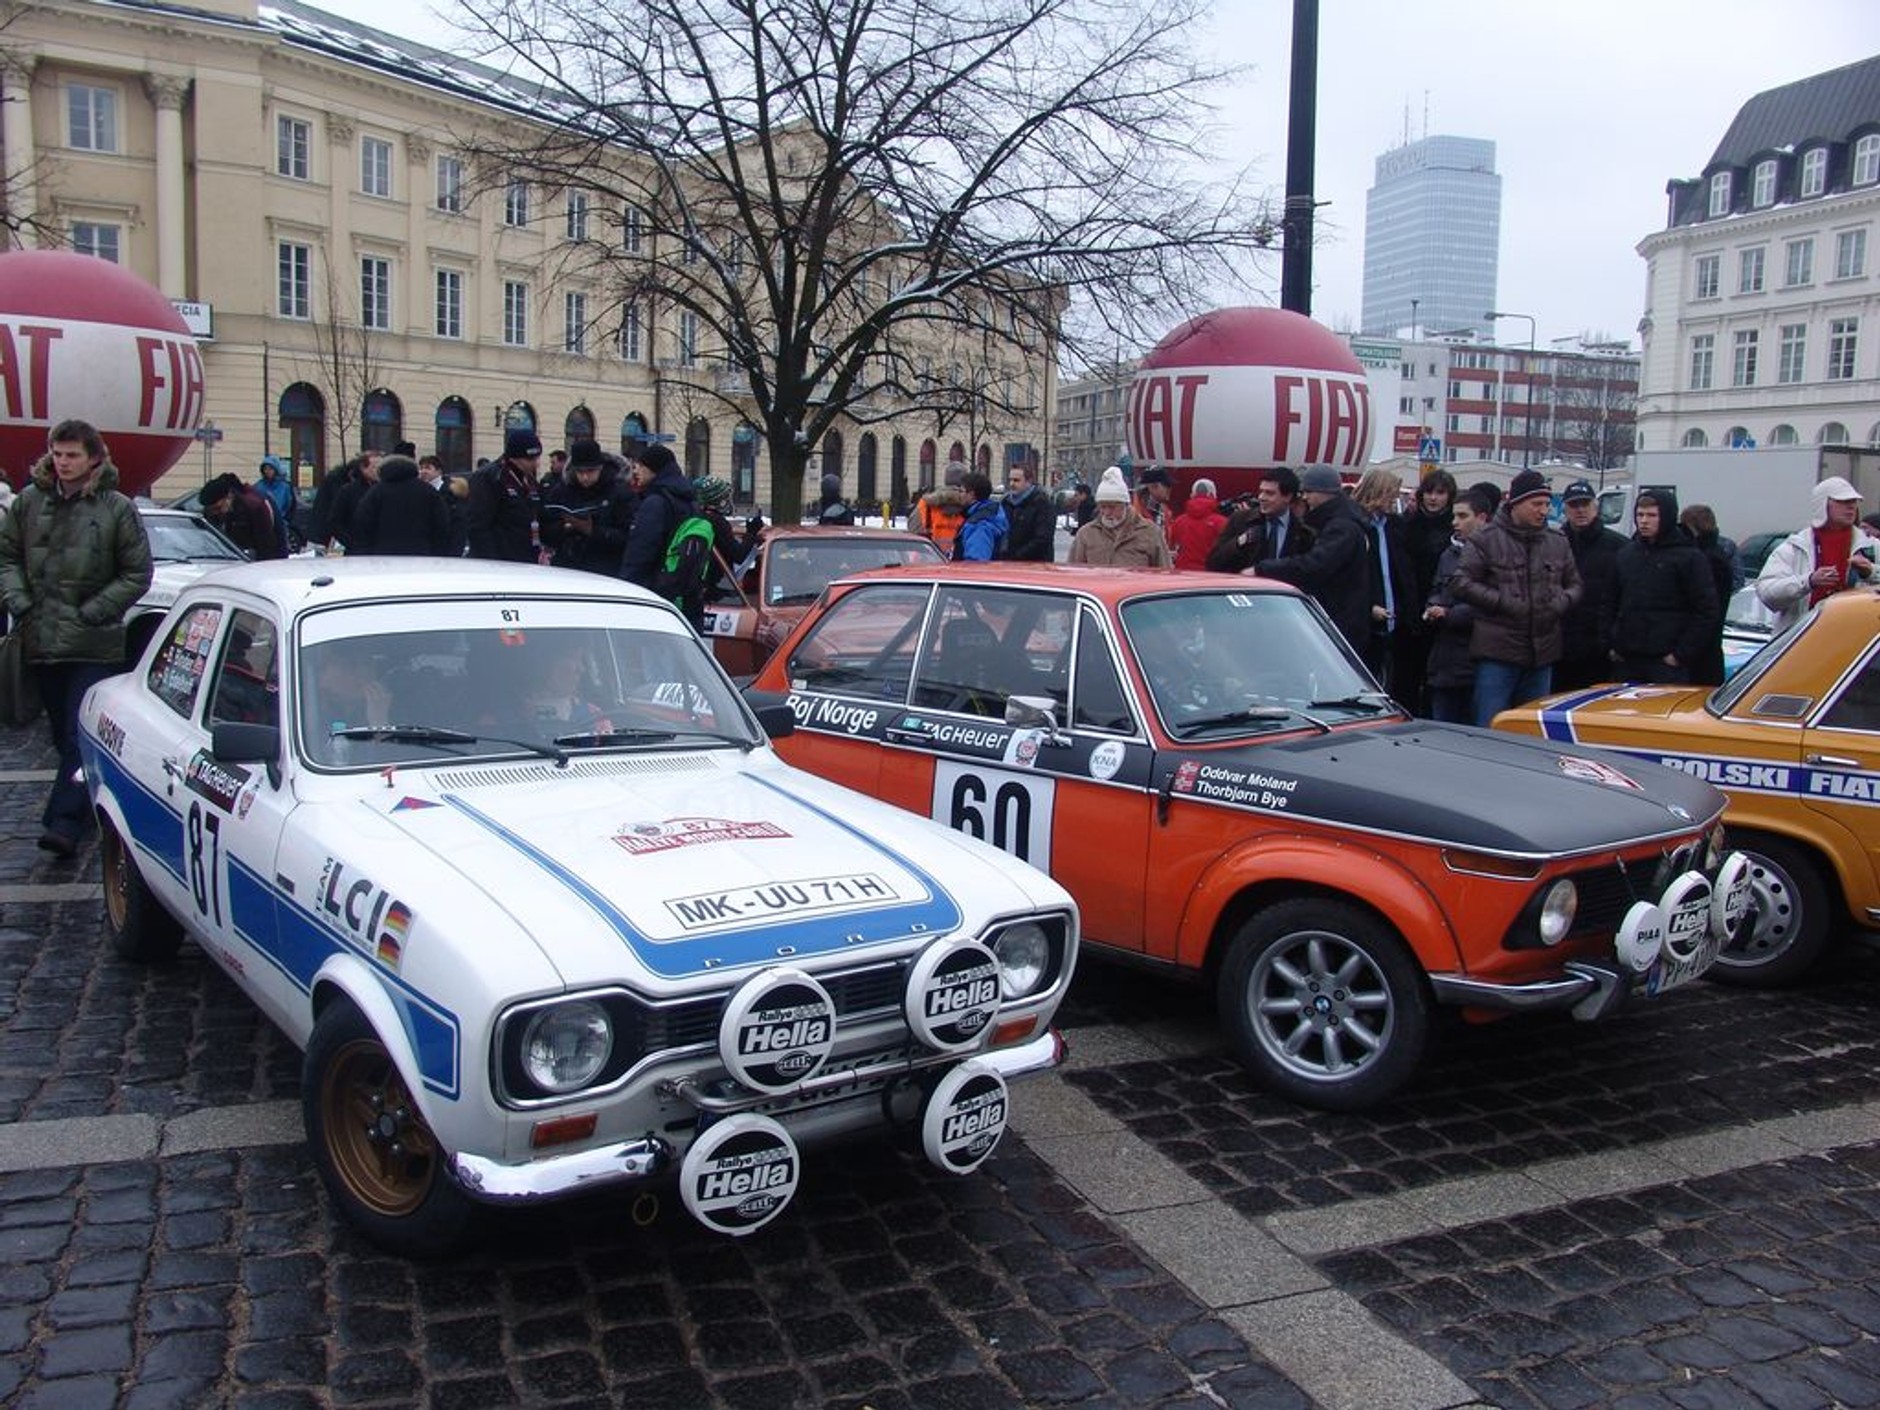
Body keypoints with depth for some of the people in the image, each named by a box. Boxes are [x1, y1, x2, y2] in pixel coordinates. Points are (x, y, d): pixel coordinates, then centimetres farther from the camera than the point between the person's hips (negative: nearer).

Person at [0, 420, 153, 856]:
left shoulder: (117, 509, -3)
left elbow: (137, 575, -1)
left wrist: (93, 612, -9)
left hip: (95, 645, -5)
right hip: (43, 641, 5)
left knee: (83, 736, -9)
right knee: (64, 734, 14)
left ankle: (65, 823, -12)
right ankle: (90, 808, 28)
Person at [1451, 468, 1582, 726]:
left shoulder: (1558, 542, 12)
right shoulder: (1486, 539, -3)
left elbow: (1574, 584, 20)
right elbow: (1461, 583, -8)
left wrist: (1562, 601, -2)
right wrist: (1502, 601, -16)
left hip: (1543, 653, 5)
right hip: (1497, 652, -5)